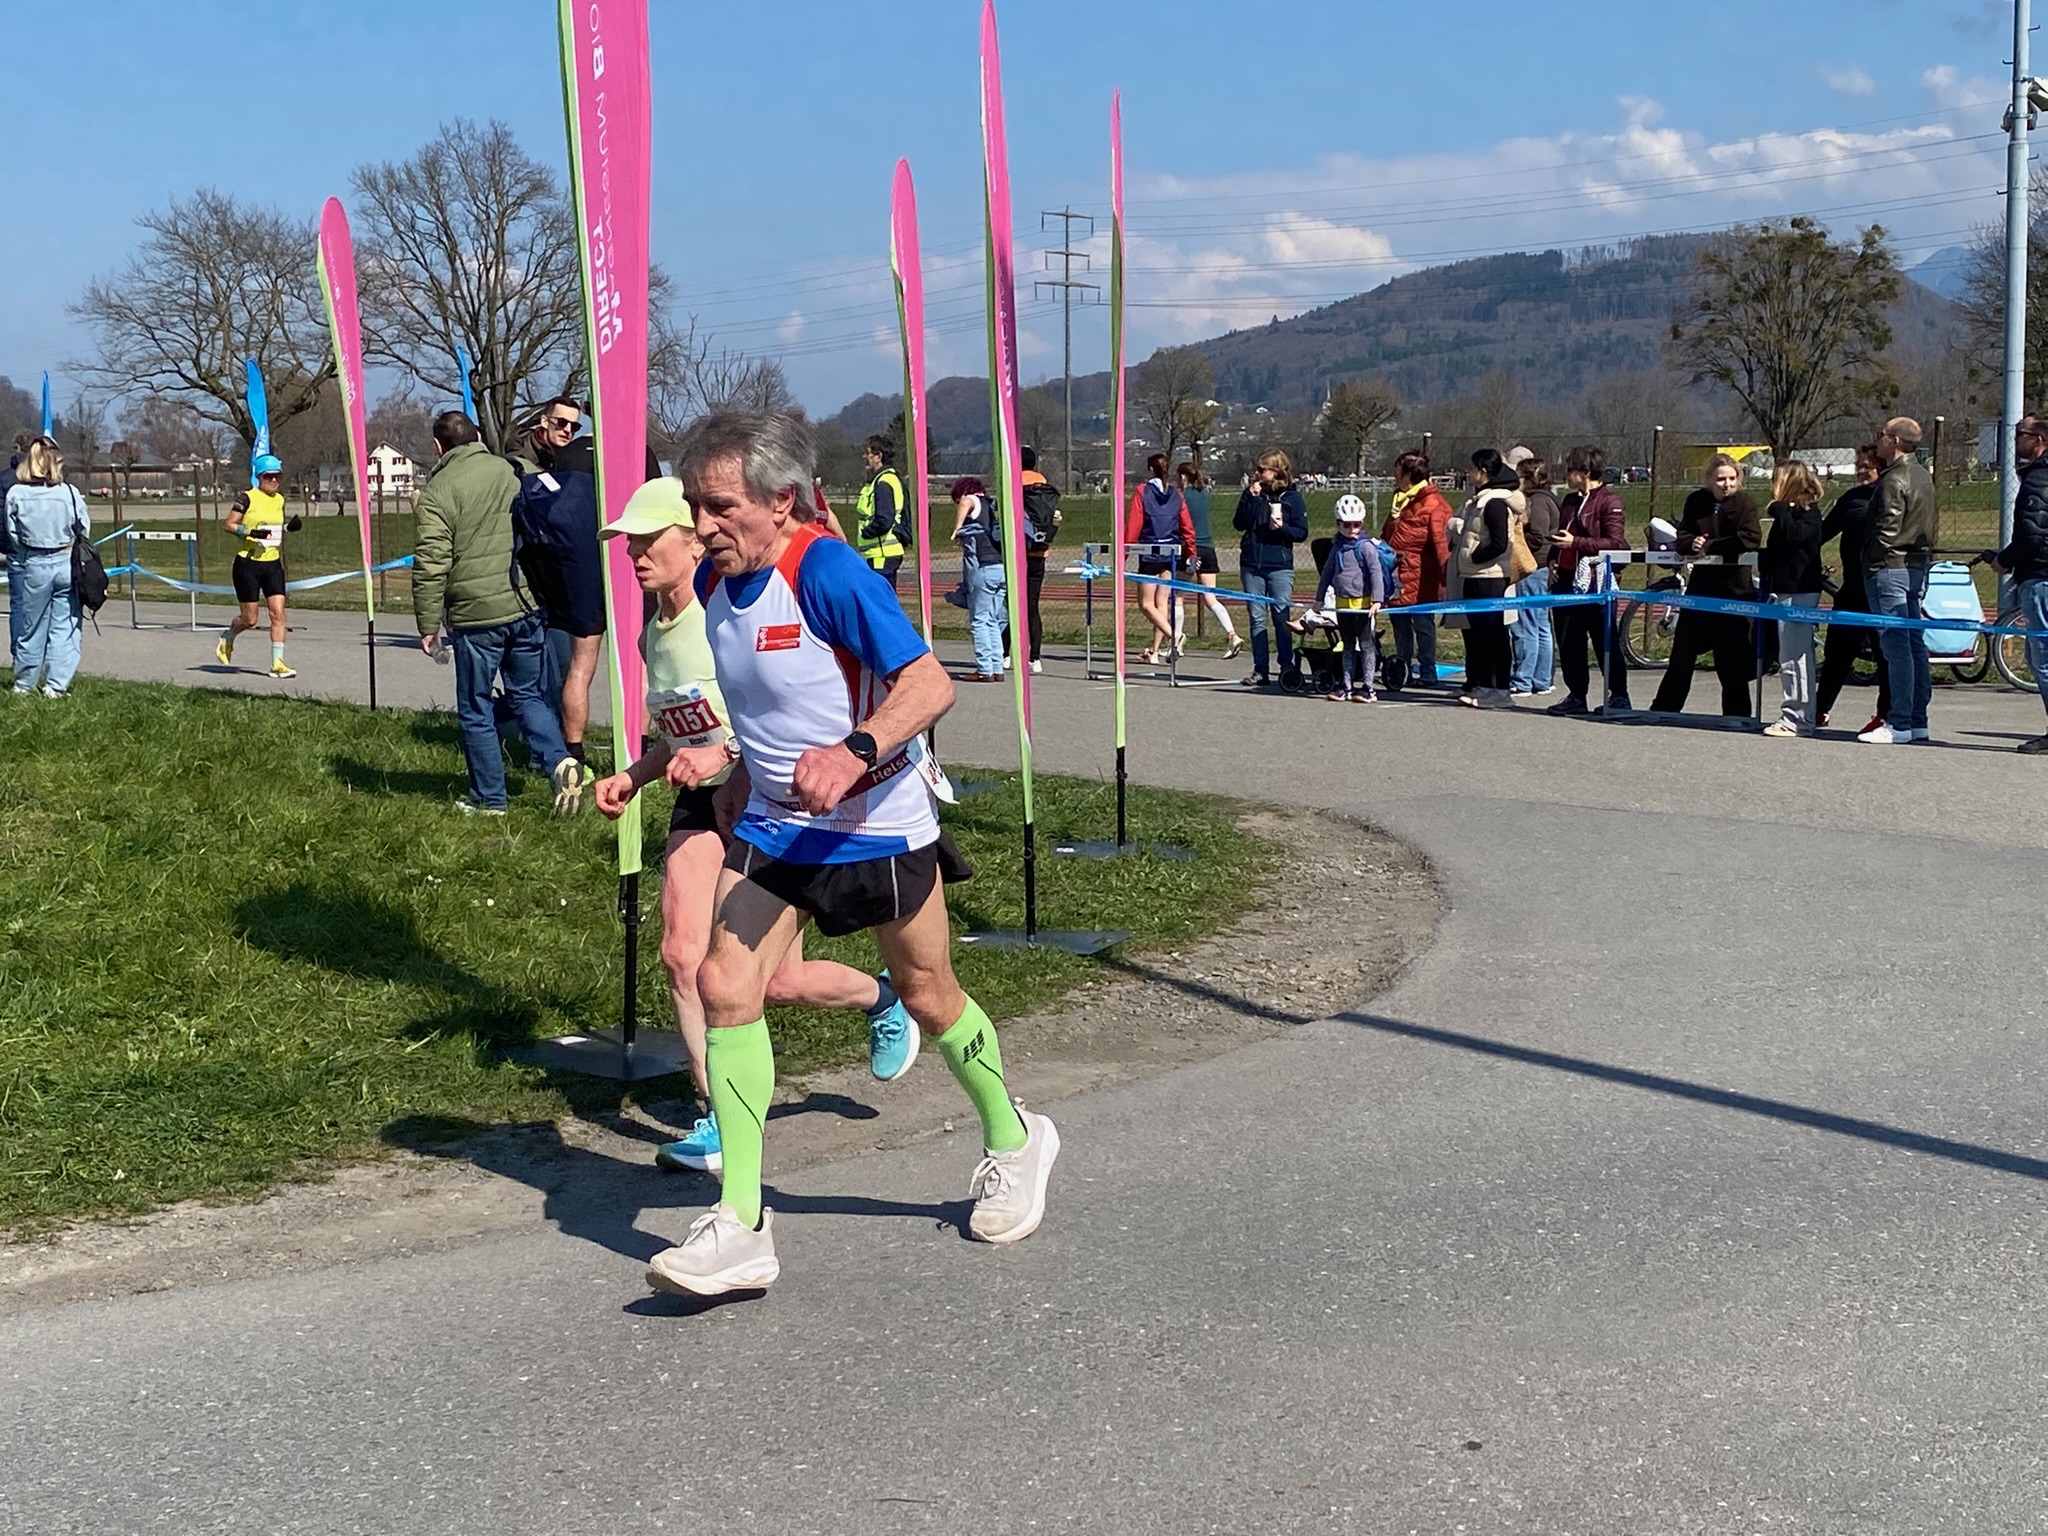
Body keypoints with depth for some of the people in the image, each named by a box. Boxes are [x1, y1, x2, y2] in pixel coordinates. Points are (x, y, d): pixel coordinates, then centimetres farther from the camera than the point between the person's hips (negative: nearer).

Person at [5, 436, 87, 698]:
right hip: (67, 564, -1)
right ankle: (56, 685, 4)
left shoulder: (15, 494, -6)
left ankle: (24, 683, 23)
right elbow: (84, 530, -1)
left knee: (31, 626, 13)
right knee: (65, 627, 6)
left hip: (32, 566, 1)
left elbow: (12, 534, 0)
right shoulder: (70, 493, -9)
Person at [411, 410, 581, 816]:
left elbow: (431, 566, -12)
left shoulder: (437, 494, -7)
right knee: (528, 695, 18)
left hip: (477, 616, -4)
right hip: (529, 605, 5)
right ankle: (559, 760, -4)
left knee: (476, 709, 8)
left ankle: (489, 798, 14)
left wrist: (428, 624, -4)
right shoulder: (510, 471, 6)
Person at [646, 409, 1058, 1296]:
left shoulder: (825, 573, -22)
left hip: (880, 827, -6)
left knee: (931, 1002, 11)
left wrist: (854, 751, -43)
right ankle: (741, 1228, -10)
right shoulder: (713, 581, 1)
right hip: (774, 826, 6)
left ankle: (1012, 1142, 41)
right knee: (724, 985, -13)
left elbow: (929, 683, -29)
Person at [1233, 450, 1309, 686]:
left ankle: (1287, 669, 3)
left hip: (1280, 566, -3)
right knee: (1257, 619, 4)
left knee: (1281, 618, -3)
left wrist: (1281, 528, -17)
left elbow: (1302, 532, -1)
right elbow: (1239, 524, 0)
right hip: (1251, 566, 3)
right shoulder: (1253, 493, 9)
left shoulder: (1292, 498, 1)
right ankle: (1260, 671, 7)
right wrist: (1250, 498, -8)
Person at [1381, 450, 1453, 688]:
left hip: (1420, 581, -9)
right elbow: (1386, 538, 26)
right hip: (1398, 579, 9)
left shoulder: (1433, 504, -11)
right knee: (1400, 626, 12)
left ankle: (1427, 674, 4)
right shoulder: (1401, 501, 17)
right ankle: (1403, 670, 19)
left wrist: (1446, 574, -20)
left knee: (1423, 626, -2)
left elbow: (1441, 543, -16)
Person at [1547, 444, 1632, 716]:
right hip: (1566, 579, 8)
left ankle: (1619, 696, 4)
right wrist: (1553, 562, 12)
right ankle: (1576, 697, 15)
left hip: (1595, 583, -8)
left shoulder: (1609, 500, -7)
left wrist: (1575, 543, -19)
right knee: (1568, 642, 8)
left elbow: (1615, 542, -16)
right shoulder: (1570, 502, 19)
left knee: (1605, 641, -3)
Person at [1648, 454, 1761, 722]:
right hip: (1701, 584, 4)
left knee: (1731, 659, 1)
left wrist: (1710, 546, -20)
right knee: (1682, 651, 10)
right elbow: (1682, 537, 4)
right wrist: (1693, 544, -19)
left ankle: (1736, 713, 13)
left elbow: (1750, 538, -21)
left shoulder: (1743, 503, -7)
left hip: (1733, 588, -4)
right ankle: (1664, 708, 19)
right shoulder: (1696, 502, 5)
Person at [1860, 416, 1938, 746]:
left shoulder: (1894, 480, -14)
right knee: (1915, 644, 10)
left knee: (1896, 646, -9)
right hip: (1918, 568, 10)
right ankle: (1917, 721, 14)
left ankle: (1899, 725, -9)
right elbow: (1932, 526, 20)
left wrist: (1873, 567, -12)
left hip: (1891, 569, -10)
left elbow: (1886, 531, -19)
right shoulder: (1923, 476, 16)